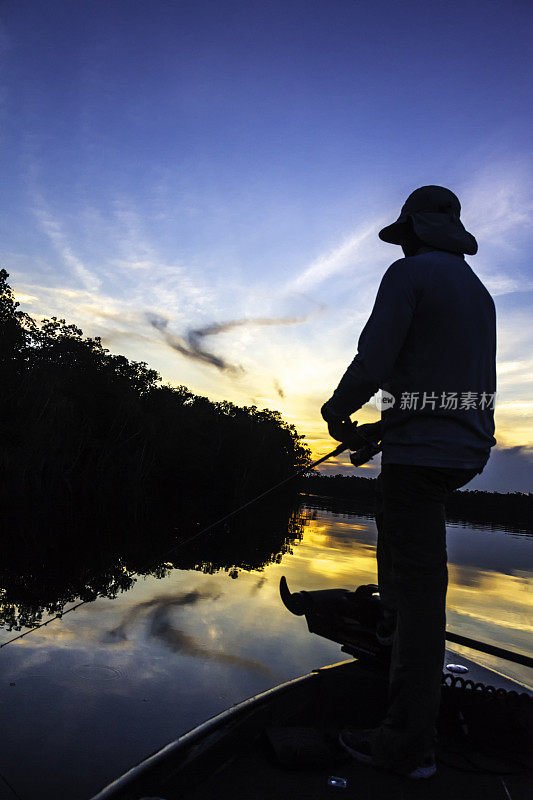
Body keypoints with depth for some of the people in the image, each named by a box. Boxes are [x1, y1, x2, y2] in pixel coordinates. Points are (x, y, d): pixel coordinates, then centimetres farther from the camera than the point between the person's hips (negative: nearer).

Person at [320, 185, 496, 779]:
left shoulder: (407, 274, -7)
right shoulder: (479, 294, 19)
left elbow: (371, 366, -17)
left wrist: (336, 410, 4)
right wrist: (380, 429, 25)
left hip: (420, 453, -9)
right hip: (467, 451, 9)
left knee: (420, 586, -5)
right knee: (396, 508, 32)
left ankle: (408, 744, 6)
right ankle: (392, 616, 38)